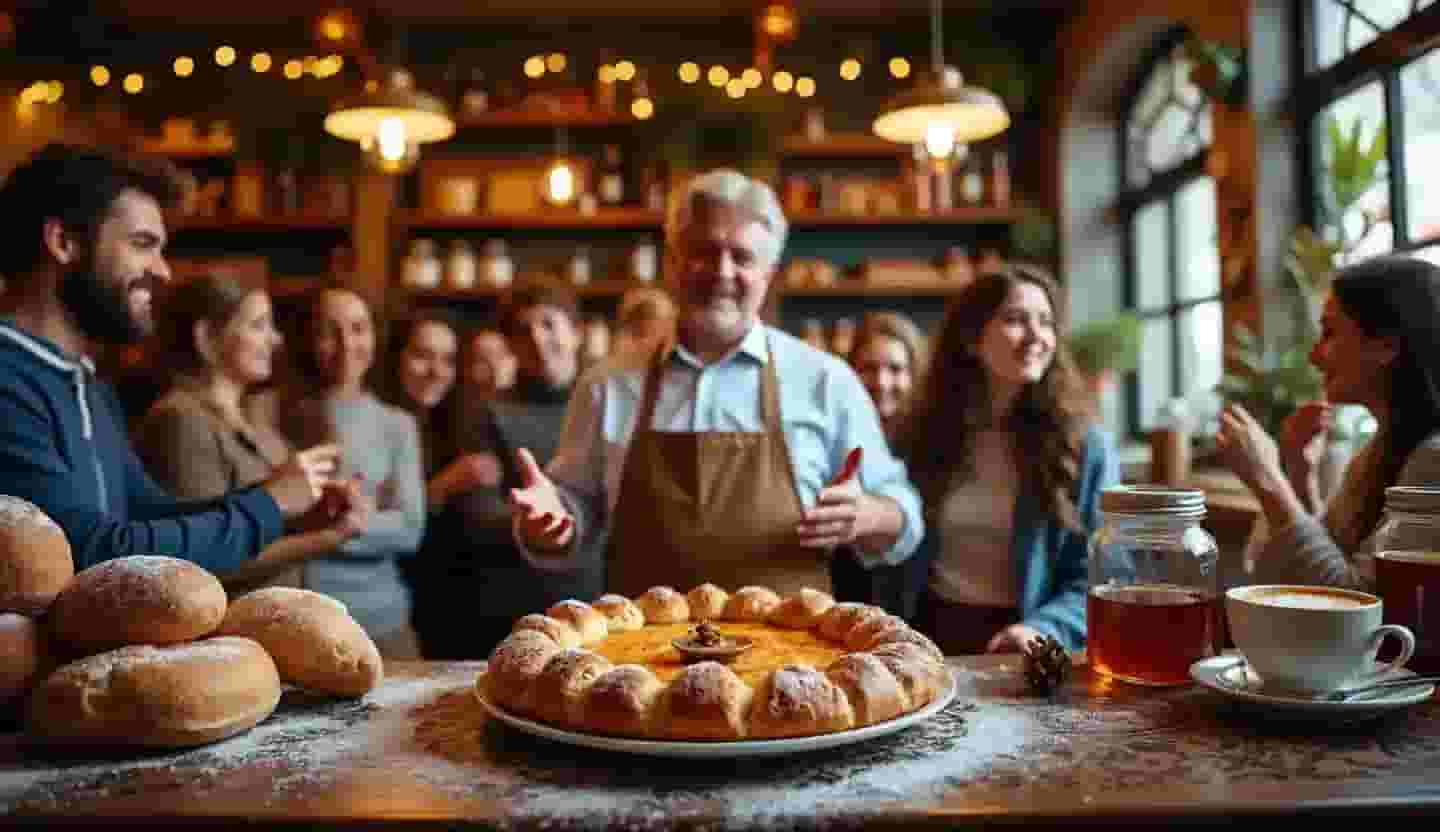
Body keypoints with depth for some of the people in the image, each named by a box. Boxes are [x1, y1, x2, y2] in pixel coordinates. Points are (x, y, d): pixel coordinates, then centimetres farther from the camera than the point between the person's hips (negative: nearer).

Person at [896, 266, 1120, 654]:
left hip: (1021, 643, -1)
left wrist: (1044, 630, -18)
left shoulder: (1086, 447, 0)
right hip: (928, 634, 1)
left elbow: (1098, 575, -2)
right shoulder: (920, 435, 7)